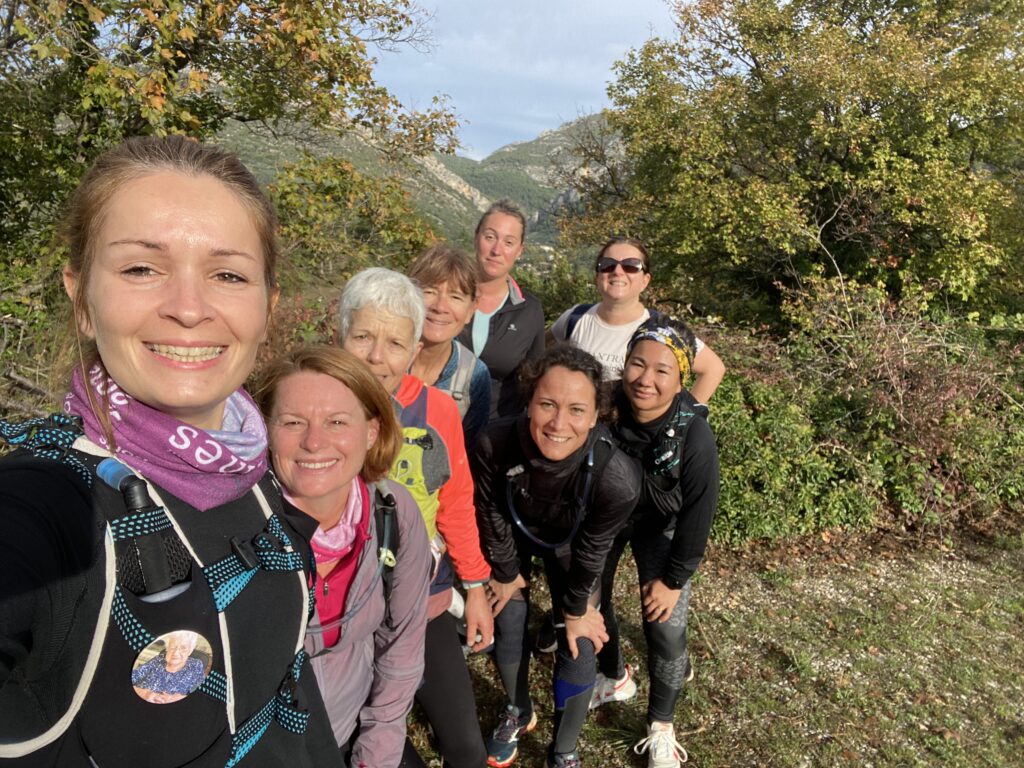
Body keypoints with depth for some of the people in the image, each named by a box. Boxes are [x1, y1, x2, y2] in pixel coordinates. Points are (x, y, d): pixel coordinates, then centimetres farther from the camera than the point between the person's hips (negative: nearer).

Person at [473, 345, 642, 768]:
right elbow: (492, 517, -18)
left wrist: (575, 608, -4)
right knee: (508, 633, 12)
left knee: (578, 656, 2)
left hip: (570, 548, -1)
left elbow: (591, 551, -21)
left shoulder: (616, 477, -42)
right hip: (514, 538, 1)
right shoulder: (495, 444, -40)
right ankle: (519, 712, 46)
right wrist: (507, 574, -1)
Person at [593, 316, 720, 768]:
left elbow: (698, 515, -18)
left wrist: (674, 578, -10)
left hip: (659, 526, -2)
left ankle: (661, 727, 27)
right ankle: (614, 680, 45)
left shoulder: (694, 437, -32)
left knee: (665, 629, -1)